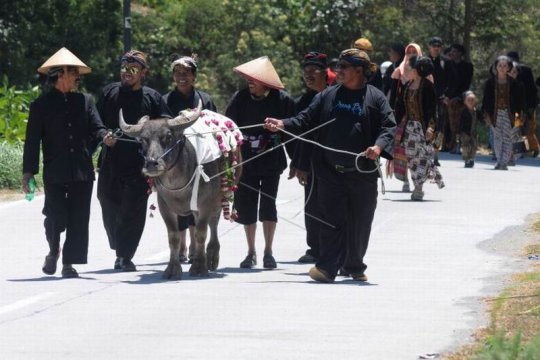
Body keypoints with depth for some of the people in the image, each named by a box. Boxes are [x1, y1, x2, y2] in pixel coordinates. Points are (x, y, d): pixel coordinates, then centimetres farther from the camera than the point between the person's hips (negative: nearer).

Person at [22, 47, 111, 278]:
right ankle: (53, 252, 23)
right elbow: (32, 140, 3)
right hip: (55, 172, -3)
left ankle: (69, 263, 7)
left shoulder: (84, 101, 14)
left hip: (82, 172, 3)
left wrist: (104, 137, -19)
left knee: (78, 218, 0)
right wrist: (28, 171, -2)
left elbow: (96, 128, 5)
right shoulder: (41, 105, 5)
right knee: (56, 217, -7)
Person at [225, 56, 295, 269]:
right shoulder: (240, 99, -3)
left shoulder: (282, 100, -6)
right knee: (246, 207, 5)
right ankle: (251, 253, 18)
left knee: (268, 204, -8)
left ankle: (268, 252, 2)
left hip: (272, 162, -2)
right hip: (246, 162, 2)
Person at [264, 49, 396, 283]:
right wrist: (283, 125, -6)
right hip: (331, 173, 1)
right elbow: (306, 119, 10)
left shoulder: (375, 98, 2)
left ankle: (355, 267, 25)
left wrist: (379, 147, -23)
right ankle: (327, 267, -9)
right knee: (332, 220, -5)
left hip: (362, 174, -1)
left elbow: (389, 127, -4)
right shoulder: (328, 96, 11)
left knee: (359, 222, 8)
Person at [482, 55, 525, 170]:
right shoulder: (490, 82, 3)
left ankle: (504, 162, -9)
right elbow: (486, 99, 5)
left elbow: (520, 99, 2)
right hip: (495, 113, 2)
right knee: (497, 138, 5)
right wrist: (486, 114, -2)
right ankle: (499, 161, 13)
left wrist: (519, 113, -4)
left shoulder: (514, 83, -1)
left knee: (507, 138, -7)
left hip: (509, 113, -2)